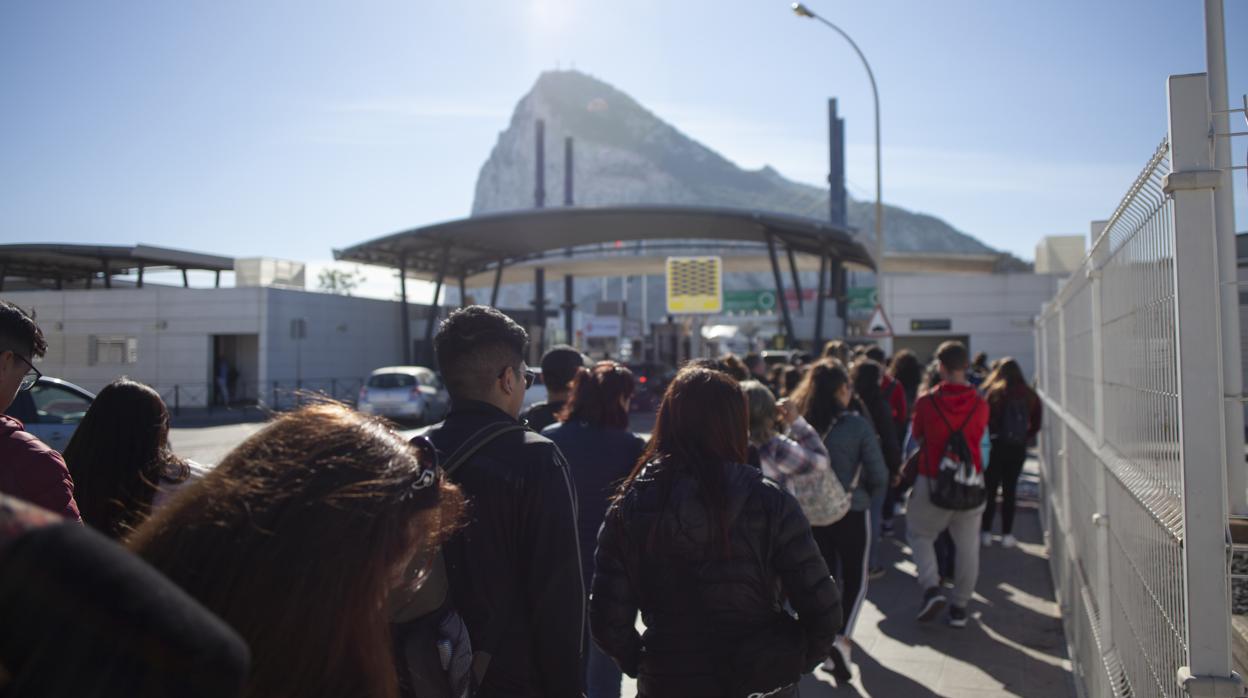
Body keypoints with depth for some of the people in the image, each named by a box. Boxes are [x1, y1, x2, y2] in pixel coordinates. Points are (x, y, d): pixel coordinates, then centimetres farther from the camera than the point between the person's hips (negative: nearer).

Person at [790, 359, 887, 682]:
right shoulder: (856, 425, -15)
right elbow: (879, 476, -9)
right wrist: (866, 495, 10)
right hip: (851, 513, -3)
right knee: (855, 580, 11)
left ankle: (827, 645, 27)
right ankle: (841, 640, -8)